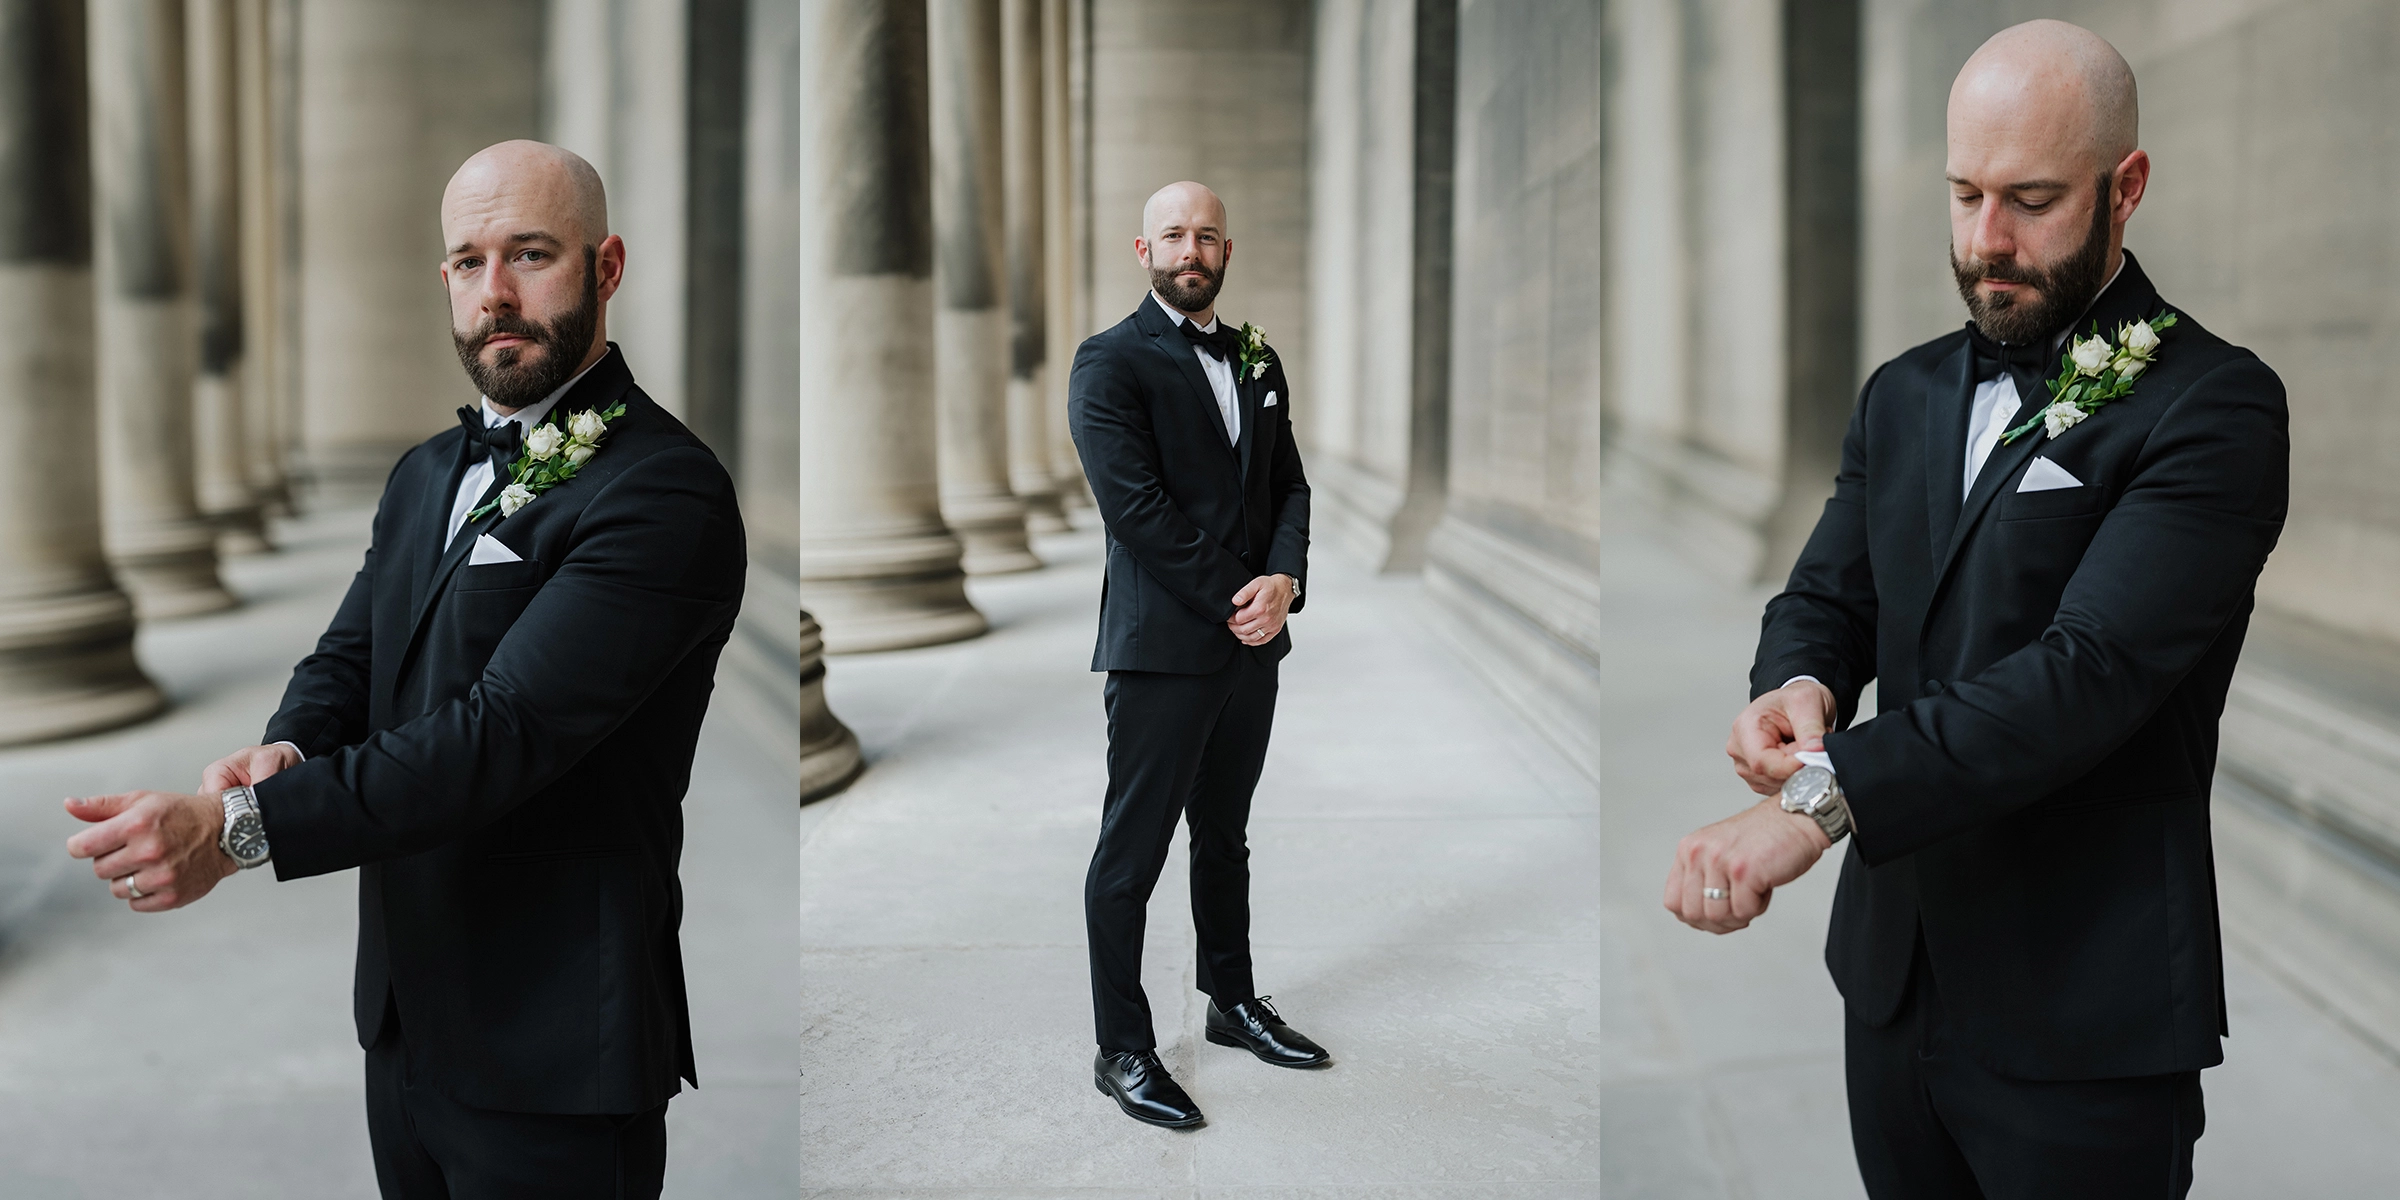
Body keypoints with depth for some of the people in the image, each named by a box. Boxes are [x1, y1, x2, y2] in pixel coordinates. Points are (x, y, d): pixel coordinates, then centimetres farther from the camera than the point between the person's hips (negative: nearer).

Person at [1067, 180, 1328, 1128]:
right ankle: (1122, 1050, 11)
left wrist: (1283, 579, -7)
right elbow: (1134, 505, -16)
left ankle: (1234, 1003, 34)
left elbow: (1290, 485, 12)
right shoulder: (1110, 361, -7)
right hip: (1163, 646, -6)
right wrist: (1233, 600, -16)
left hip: (1253, 642, 7)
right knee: (1131, 853, 1)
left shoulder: (1258, 362, 15)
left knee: (1225, 837, 19)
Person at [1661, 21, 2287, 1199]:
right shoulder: (1905, 394, 10)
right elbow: (1826, 596, 8)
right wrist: (1798, 687, -17)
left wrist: (1823, 797, -35)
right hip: (1892, 972, 6)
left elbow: (2090, 667, -25)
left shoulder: (2214, 409, -13)